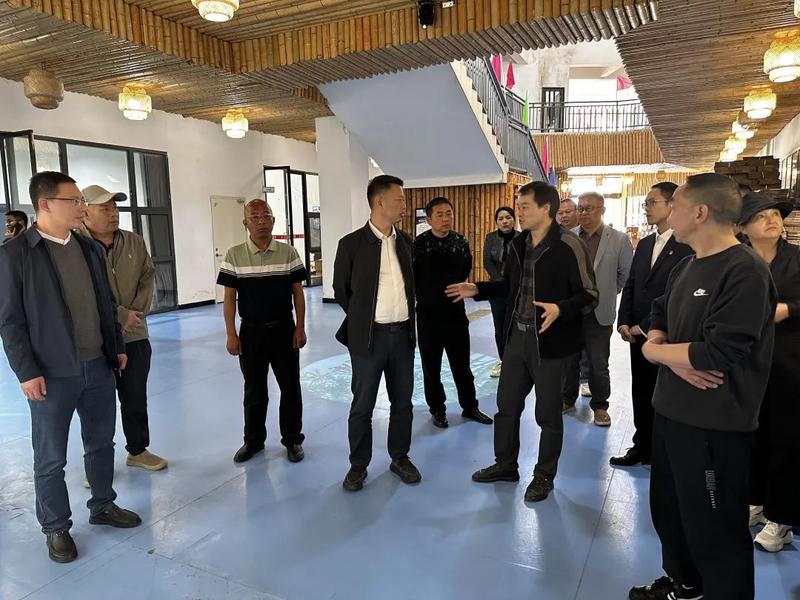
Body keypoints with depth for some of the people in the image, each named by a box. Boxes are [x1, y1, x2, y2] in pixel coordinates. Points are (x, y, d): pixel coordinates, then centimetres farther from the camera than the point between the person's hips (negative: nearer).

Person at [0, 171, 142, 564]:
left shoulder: (90, 248, 7)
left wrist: (117, 347, 13)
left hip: (98, 366, 5)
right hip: (52, 374, -5)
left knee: (101, 443, 17)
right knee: (51, 459, 9)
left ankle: (102, 506, 36)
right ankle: (56, 529, 27)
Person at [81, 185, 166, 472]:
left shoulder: (134, 242, 5)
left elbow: (148, 279, 7)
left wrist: (136, 313, -6)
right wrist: (121, 315, -15)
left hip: (135, 336, 5)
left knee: (136, 399, 16)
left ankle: (138, 450, 32)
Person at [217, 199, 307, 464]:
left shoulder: (288, 253, -2)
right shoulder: (234, 256, -3)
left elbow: (298, 292, 2)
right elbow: (229, 297, 0)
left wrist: (300, 327, -3)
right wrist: (231, 334, -5)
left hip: (284, 329, 0)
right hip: (251, 331, 0)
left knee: (290, 388, 7)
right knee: (253, 390, 13)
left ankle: (293, 439, 23)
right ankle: (253, 440, 30)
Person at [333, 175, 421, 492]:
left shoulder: (405, 241, 7)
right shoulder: (352, 243, -7)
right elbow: (341, 290, 1)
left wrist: (407, 321, 13)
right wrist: (364, 320, 7)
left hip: (403, 334, 4)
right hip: (369, 336, -4)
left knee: (402, 401, 13)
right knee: (363, 405, 6)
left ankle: (400, 457, 31)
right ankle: (358, 465, 23)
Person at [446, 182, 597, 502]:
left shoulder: (568, 245, -15)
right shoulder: (519, 244, 7)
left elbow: (589, 295, -15)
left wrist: (559, 309, -31)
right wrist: (477, 289, 6)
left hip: (549, 341, -7)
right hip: (517, 336, 7)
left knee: (547, 413, 9)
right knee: (506, 404, 17)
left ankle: (544, 475, 29)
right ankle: (506, 465, 36)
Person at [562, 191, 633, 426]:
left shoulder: (619, 239, -4)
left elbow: (627, 274, 3)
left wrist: (607, 292, 8)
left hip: (598, 313, -2)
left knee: (598, 364, 8)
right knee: (568, 360, 14)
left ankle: (599, 405, 25)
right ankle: (568, 399, 32)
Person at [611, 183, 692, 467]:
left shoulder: (687, 246, -14)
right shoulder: (644, 244, 11)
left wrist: (646, 326, -16)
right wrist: (624, 322, 1)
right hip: (638, 334, 6)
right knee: (641, 393, 14)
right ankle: (642, 446, 29)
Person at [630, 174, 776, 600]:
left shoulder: (746, 272, -20)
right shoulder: (685, 267, 9)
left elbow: (716, 354, -28)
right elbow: (658, 320, 14)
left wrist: (655, 350, -12)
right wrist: (667, 352, -9)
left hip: (714, 425, -9)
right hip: (671, 411, 9)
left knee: (714, 531, 8)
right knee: (668, 509, 24)